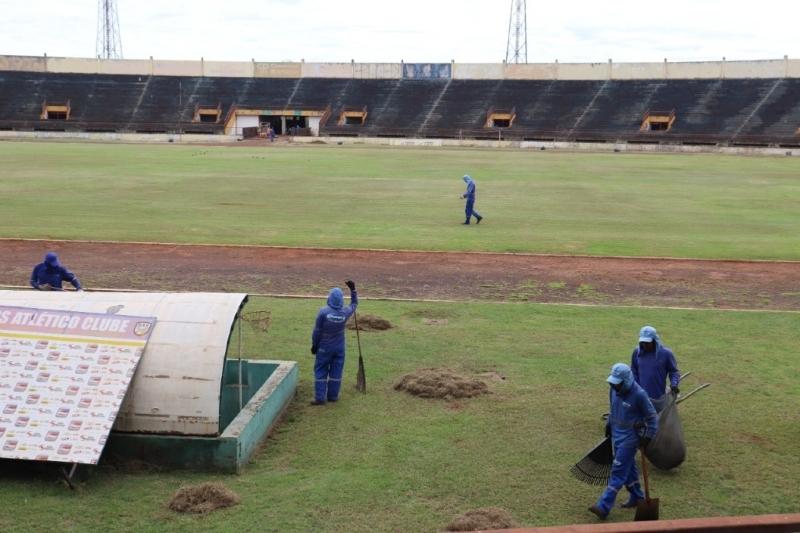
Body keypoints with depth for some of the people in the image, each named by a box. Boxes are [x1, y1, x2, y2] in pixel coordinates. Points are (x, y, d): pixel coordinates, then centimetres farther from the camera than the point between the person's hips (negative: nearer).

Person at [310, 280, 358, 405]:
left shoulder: (323, 312, -19)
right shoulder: (345, 312, -9)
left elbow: (317, 331, -11)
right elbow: (354, 304, 15)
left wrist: (314, 345, 1)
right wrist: (353, 289, 16)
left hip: (324, 347, -3)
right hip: (339, 348, 3)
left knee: (321, 371, 5)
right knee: (336, 372, 10)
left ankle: (320, 397, 2)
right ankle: (333, 396, 15)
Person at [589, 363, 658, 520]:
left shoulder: (639, 394, -21)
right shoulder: (614, 390, 0)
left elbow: (652, 417, -12)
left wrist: (648, 437, -12)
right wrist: (609, 424, 17)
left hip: (630, 437, -7)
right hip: (616, 435, 7)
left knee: (618, 471, -8)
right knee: (628, 468, 18)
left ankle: (604, 507, -12)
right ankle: (637, 497, 34)